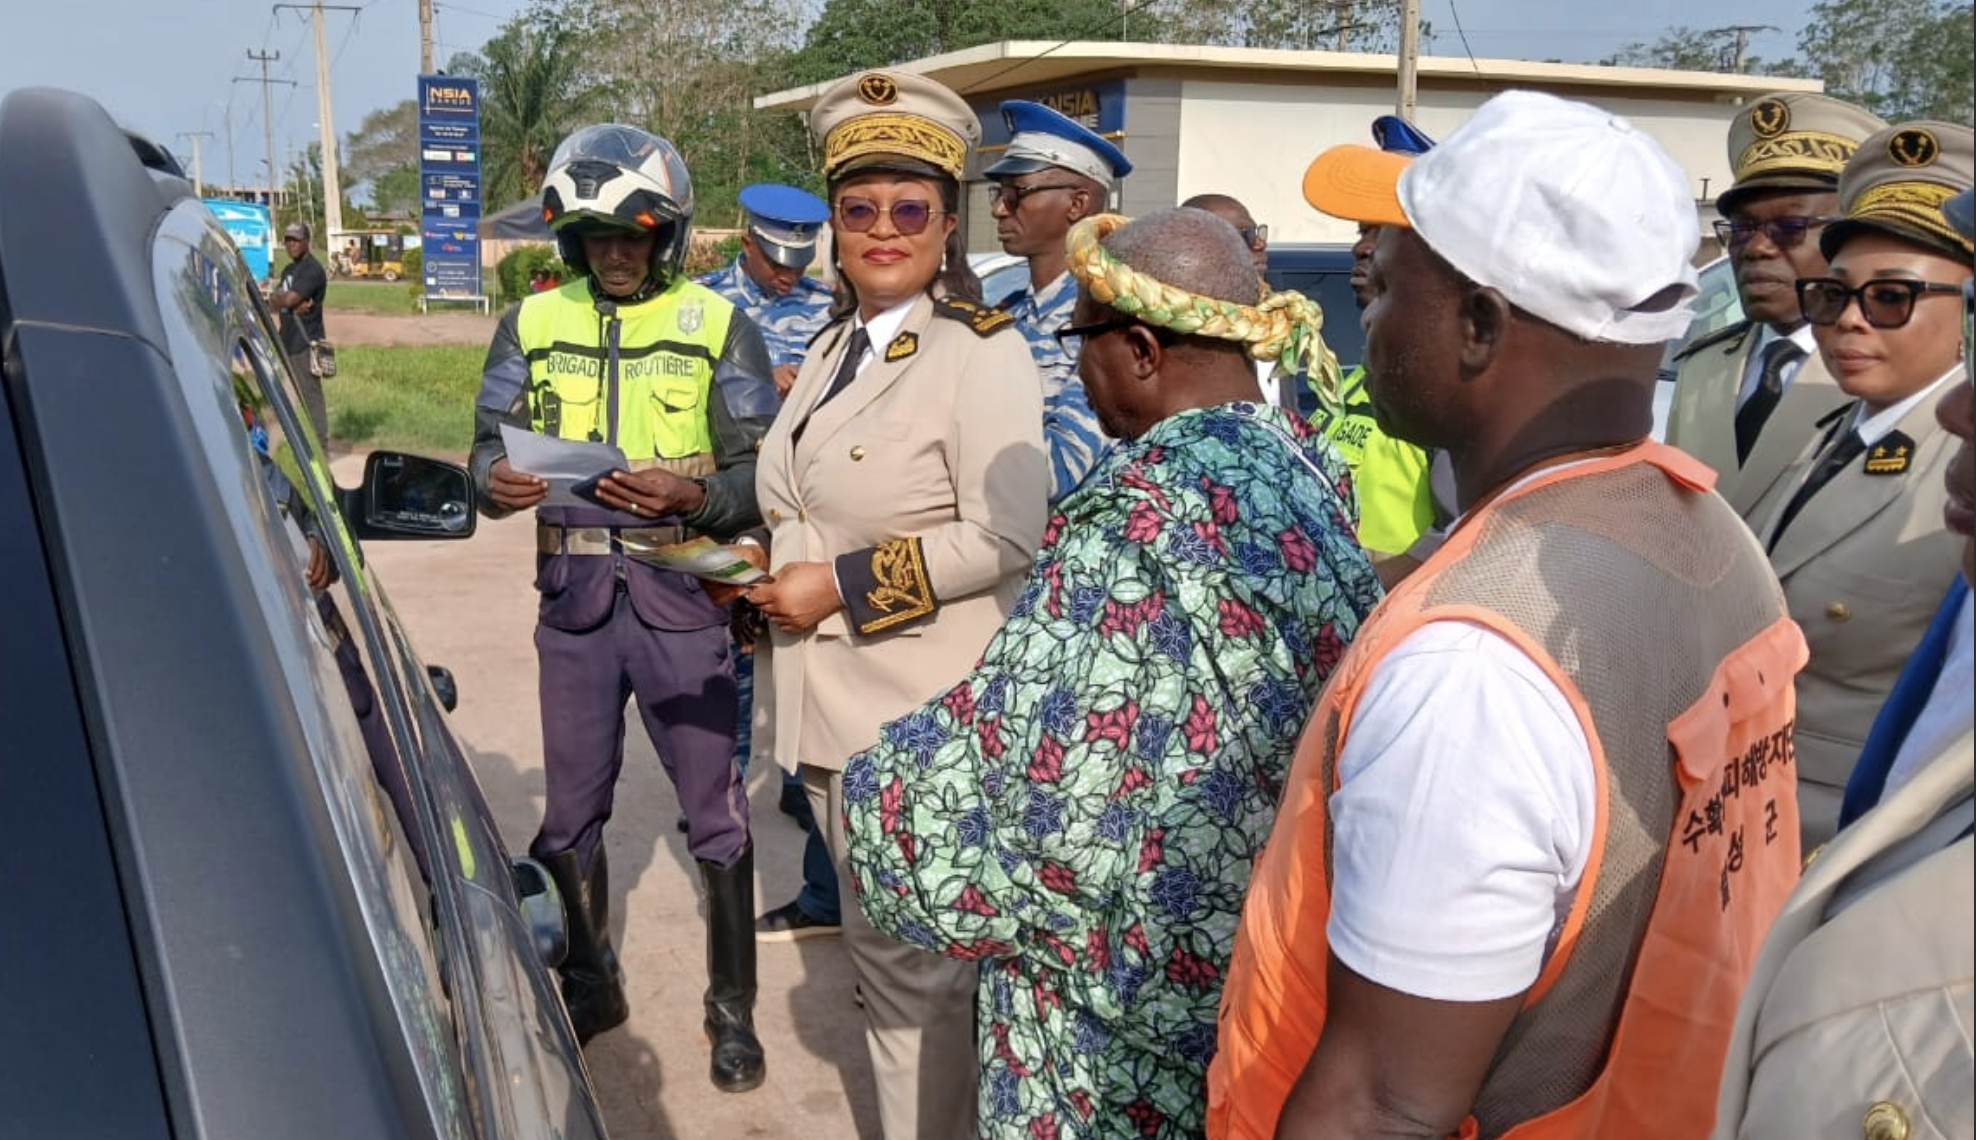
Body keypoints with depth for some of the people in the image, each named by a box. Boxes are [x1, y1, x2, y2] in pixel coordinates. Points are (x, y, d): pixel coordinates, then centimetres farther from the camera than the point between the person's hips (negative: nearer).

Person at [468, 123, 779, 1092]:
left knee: (716, 811, 3)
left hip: (679, 593, -3)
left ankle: (732, 1007, 19)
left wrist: (693, 494, -26)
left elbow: (762, 473, -6)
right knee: (571, 810, 14)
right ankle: (590, 985, 33)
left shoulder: (717, 328, -2)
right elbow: (491, 440, 4)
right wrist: (496, 481, -19)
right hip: (573, 591, 3)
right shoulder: (533, 325, 7)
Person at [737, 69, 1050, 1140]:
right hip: (832, 700, 8)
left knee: (916, 964, 3)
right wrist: (776, 571, 4)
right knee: (872, 942, 19)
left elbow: (1005, 538, -20)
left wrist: (841, 585, -19)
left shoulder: (980, 350, -12)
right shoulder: (833, 347, 12)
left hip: (920, 711, -8)